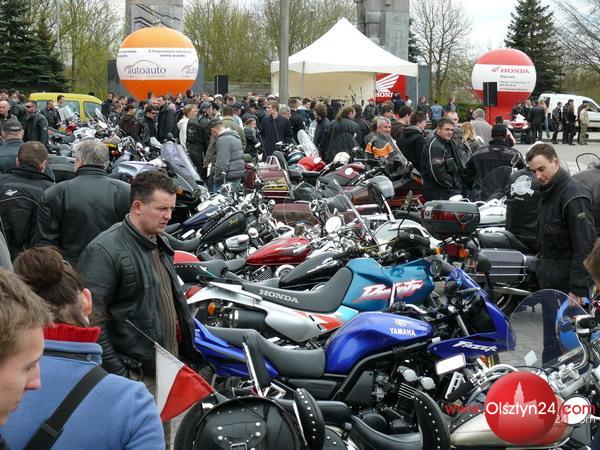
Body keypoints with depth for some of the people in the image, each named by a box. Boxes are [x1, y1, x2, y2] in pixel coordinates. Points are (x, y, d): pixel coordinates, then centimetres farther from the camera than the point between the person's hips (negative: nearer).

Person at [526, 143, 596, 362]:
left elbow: (584, 246, -21)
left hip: (566, 287, -9)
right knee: (552, 339, 15)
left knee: (556, 346, -8)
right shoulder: (548, 192, 14)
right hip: (551, 283, 10)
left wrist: (578, 289, -23)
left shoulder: (574, 196, -17)